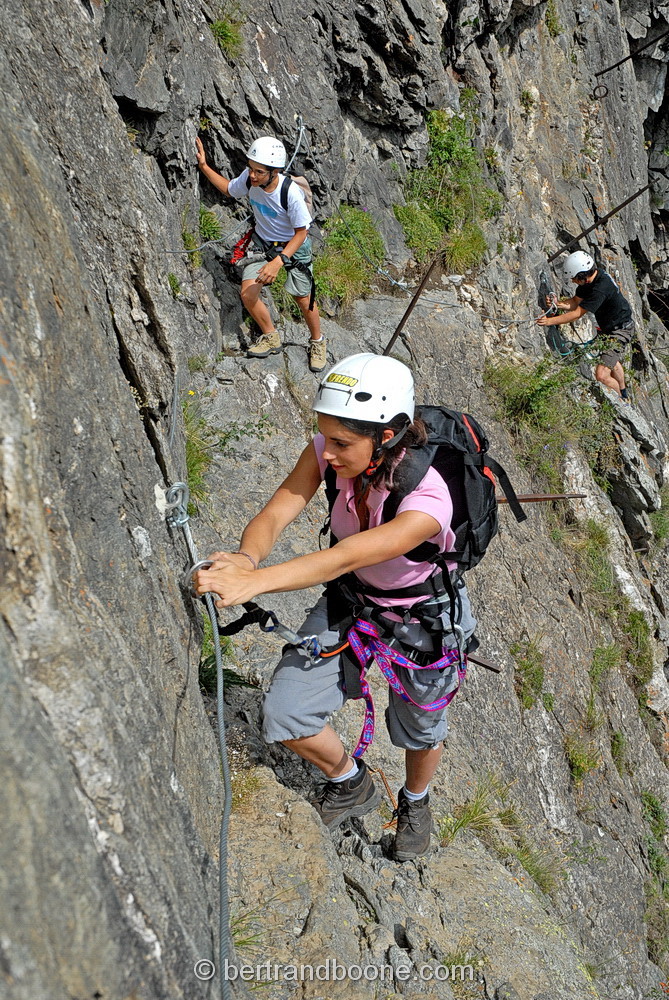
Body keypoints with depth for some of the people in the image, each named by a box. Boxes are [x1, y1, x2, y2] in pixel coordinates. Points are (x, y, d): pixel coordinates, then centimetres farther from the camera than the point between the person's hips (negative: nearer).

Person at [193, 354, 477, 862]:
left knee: (420, 730, 19)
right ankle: (352, 784, 31)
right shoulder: (327, 453, -23)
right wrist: (246, 559, -52)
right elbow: (275, 514, -28)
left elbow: (348, 556, -50)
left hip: (422, 618, -4)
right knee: (285, 715, -2)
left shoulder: (428, 500, -40)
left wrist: (254, 582, -62)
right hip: (349, 598, 4)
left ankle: (416, 802, 56)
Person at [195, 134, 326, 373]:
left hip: (293, 246, -4)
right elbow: (229, 189, 6)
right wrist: (204, 166, -3)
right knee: (248, 293, -9)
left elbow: (301, 232, -23)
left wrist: (278, 262, -32)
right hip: (262, 244, 4)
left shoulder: (291, 193, -34)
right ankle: (271, 337, 17)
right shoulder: (248, 178, -19)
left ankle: (317, 342, 31)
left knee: (303, 299, 1)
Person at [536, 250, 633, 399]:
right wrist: (556, 303, -18)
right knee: (612, 361, 34)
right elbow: (575, 302, 0)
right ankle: (623, 392, 59)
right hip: (606, 328, 10)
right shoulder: (589, 279, -7)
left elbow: (577, 314, -31)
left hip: (620, 331, -10)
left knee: (601, 376, -20)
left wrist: (550, 321, -29)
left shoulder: (601, 289, -35)